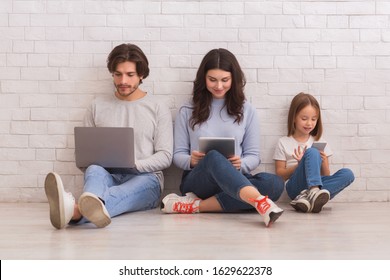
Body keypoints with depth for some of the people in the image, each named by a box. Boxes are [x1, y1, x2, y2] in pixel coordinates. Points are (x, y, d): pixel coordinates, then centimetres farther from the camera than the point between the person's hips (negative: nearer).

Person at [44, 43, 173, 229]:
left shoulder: (158, 109, 10)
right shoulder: (98, 107, 17)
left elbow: (165, 156, 3)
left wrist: (134, 164, -14)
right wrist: (92, 162, -7)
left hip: (143, 178, -2)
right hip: (107, 175, 2)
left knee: (143, 183, -39)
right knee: (94, 171, -34)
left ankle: (77, 211, -71)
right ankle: (92, 206, -73)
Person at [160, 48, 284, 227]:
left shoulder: (246, 111, 13)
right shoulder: (187, 112, 12)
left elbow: (253, 156, 11)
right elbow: (178, 155, 10)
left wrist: (241, 164, -13)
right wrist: (191, 161, -14)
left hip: (235, 182, 2)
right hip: (197, 181, -2)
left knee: (275, 183, -30)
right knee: (214, 158, -37)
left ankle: (196, 206, -33)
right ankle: (260, 202, -61)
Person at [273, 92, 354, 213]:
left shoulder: (320, 142, 18)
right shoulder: (283, 143, 9)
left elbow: (326, 176, 16)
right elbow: (279, 176, 4)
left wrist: (324, 163, -5)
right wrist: (299, 165, -11)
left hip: (318, 184, 4)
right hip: (295, 187, -4)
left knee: (347, 174, -25)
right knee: (312, 152, -28)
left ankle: (307, 196, -39)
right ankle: (313, 193, -50)